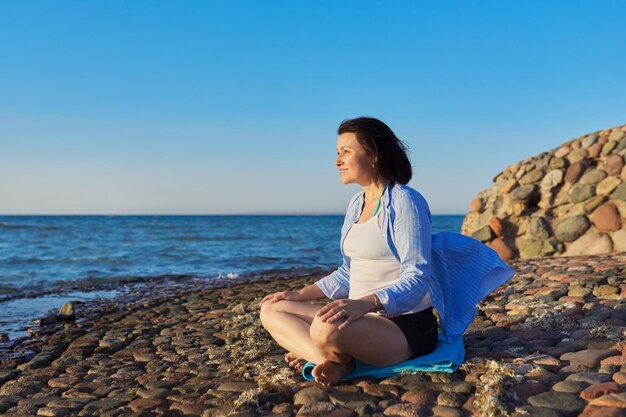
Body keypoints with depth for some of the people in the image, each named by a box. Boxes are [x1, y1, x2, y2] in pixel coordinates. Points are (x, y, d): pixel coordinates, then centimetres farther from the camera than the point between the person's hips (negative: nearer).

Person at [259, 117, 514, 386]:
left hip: (406, 327, -9)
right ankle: (331, 362, -18)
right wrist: (300, 295, 13)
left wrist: (365, 303, -37)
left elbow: (418, 278, -21)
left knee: (327, 329, -39)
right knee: (271, 309, 1)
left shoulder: (404, 200, -13)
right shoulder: (356, 204, 13)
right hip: (364, 319, 9)